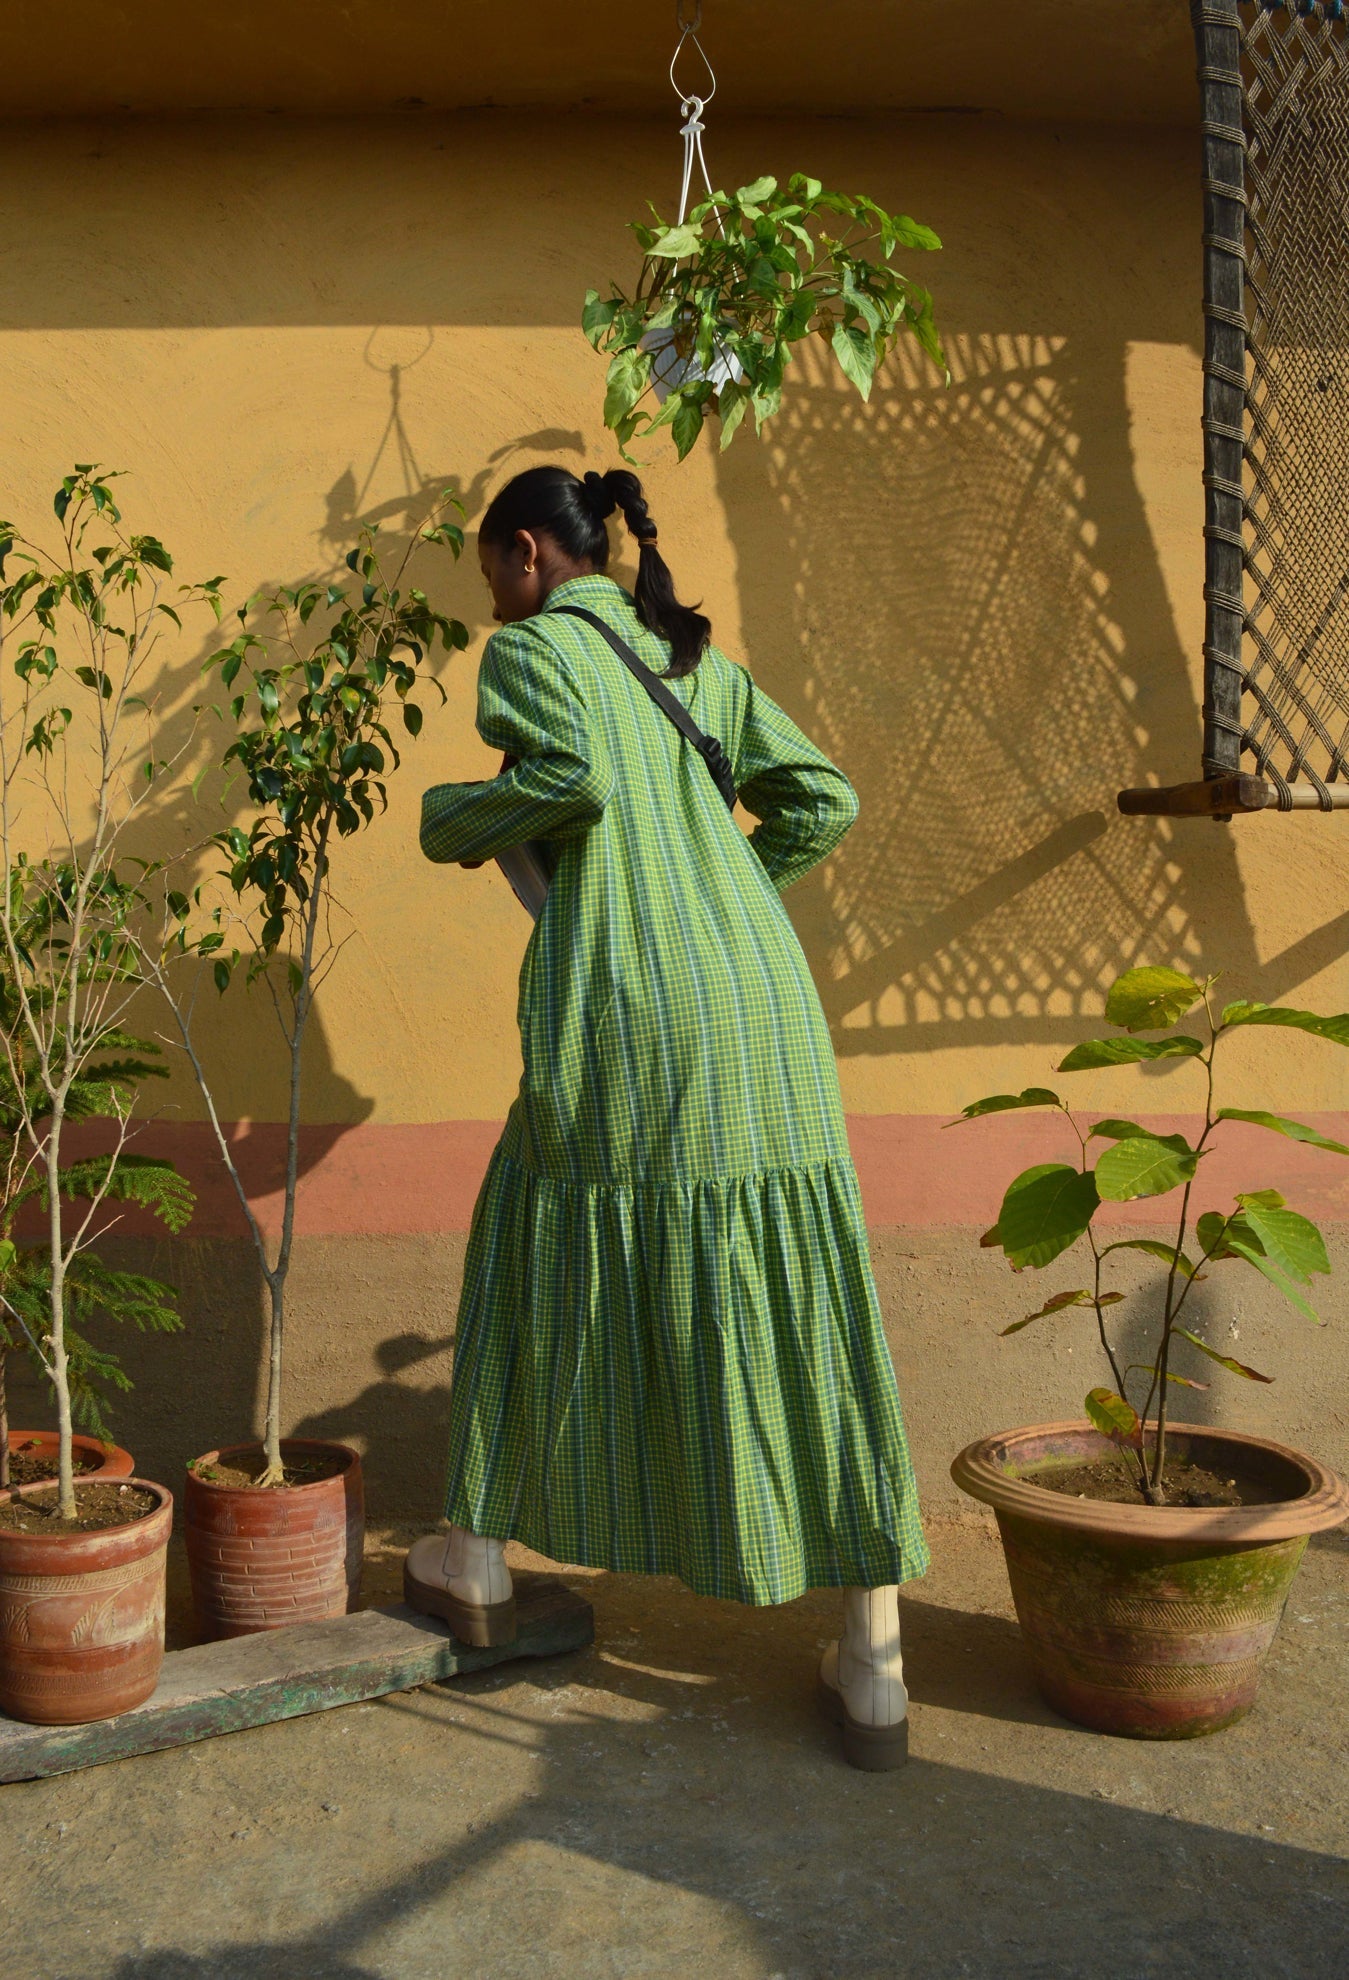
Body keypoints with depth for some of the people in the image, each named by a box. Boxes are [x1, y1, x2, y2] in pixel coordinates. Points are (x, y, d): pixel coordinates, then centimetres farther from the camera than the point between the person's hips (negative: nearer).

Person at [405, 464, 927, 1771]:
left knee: (544, 1263, 17)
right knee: (794, 1318, 5)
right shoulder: (700, 661, 22)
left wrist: (455, 821, 4)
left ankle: (475, 1561, 33)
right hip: (762, 1013, 5)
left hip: (619, 1022, -5)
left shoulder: (529, 649, 4)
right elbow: (822, 802, 16)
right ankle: (874, 1662, 5)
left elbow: (572, 778, -15)